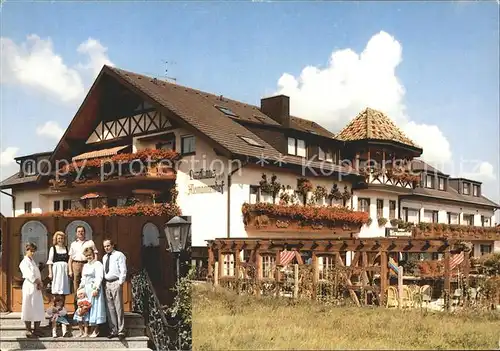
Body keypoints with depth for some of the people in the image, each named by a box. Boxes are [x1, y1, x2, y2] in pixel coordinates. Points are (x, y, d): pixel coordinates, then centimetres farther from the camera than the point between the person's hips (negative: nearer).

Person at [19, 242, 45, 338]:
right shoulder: (24, 262, -7)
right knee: (28, 308, -2)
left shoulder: (33, 261, 17)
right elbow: (30, 275, -16)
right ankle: (28, 330, 5)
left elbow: (38, 274, 11)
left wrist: (39, 283, -5)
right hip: (29, 287, -8)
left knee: (38, 308, 7)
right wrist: (39, 282, -8)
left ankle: (37, 329, 13)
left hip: (37, 287, 8)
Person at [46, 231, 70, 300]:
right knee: (56, 290, -4)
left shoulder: (66, 248, 12)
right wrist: (50, 273, -6)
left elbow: (69, 260, 11)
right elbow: (50, 261, 2)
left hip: (65, 269, 3)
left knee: (64, 291, 3)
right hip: (56, 268, -3)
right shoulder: (53, 248, 4)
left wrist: (69, 271, 4)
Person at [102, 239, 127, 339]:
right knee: (110, 308, 6)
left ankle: (121, 331, -4)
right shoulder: (104, 257, 20)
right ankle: (113, 331, 11)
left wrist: (120, 283, -14)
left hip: (116, 283, -7)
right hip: (107, 284, 7)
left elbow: (123, 270, -7)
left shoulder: (119, 255, -2)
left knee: (118, 308, -6)